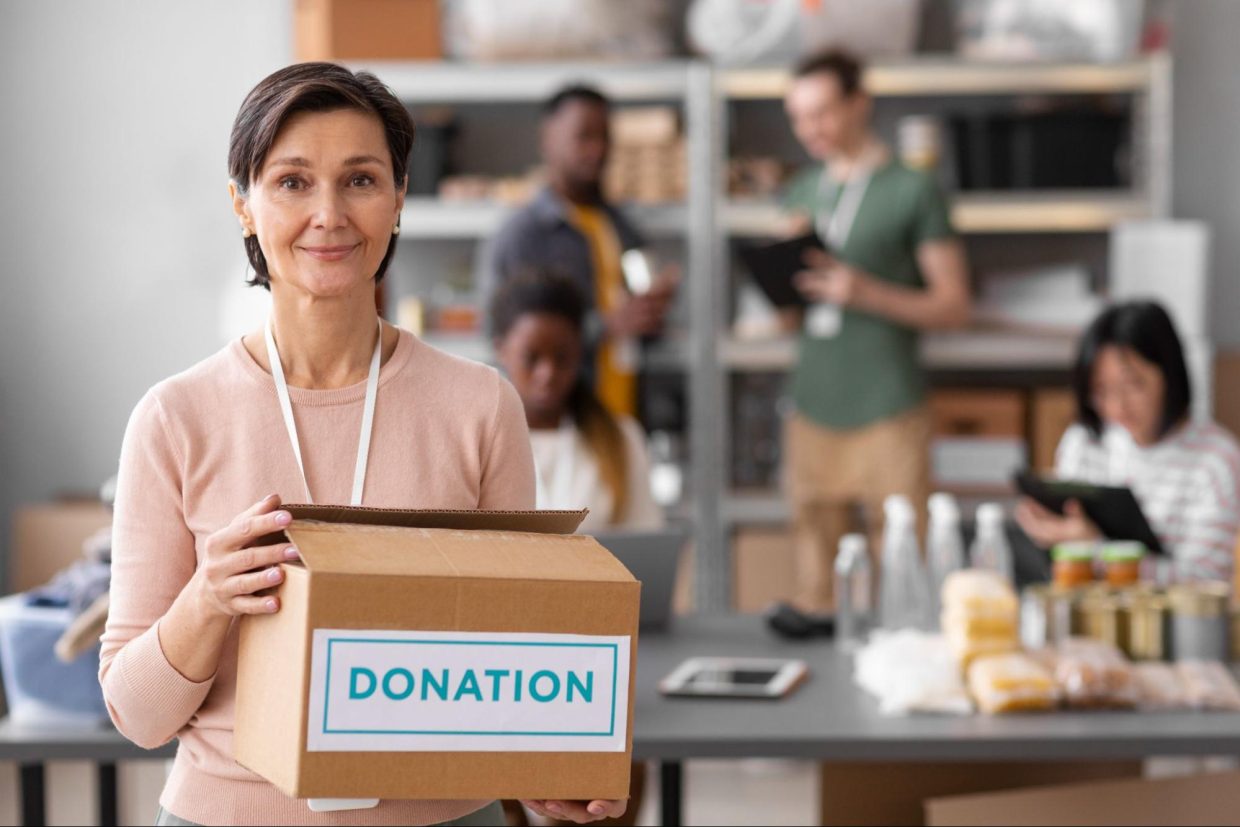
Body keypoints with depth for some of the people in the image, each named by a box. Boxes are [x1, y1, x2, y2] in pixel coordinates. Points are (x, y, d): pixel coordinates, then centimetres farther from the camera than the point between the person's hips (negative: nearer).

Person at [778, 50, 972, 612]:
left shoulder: (913, 192, 1)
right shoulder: (801, 195, 16)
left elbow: (954, 307, -2)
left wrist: (868, 292, -15)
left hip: (888, 412, -4)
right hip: (814, 409, 4)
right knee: (815, 572, 3)